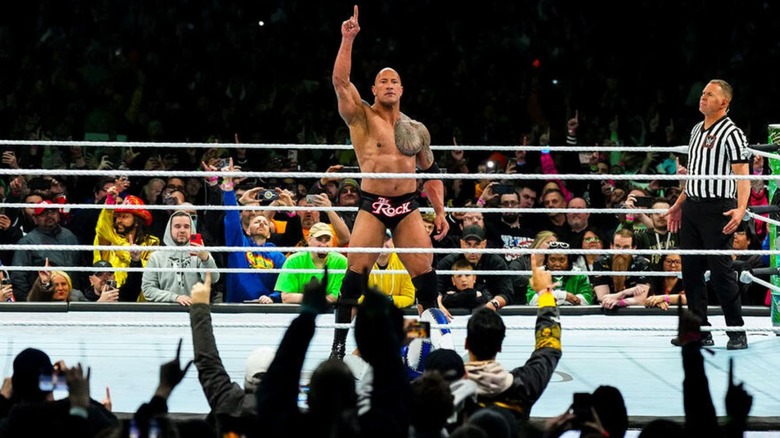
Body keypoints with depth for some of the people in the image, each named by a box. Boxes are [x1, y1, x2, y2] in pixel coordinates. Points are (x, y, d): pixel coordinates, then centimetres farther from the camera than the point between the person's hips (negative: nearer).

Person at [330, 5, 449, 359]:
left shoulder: (417, 129, 13)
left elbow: (431, 172, 21)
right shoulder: (361, 117, 2)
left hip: (408, 207, 3)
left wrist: (440, 211, 12)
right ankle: (338, 345, -2)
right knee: (356, 270, -9)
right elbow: (341, 81, -13)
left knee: (424, 270, -3)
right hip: (371, 205, -3)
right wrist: (347, 40, -20)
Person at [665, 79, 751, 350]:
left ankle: (737, 332, 2)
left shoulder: (731, 133, -8)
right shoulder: (697, 130, 17)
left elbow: (742, 175, -15)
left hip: (718, 209, -8)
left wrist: (741, 208, -30)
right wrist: (679, 205, 26)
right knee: (691, 269, 7)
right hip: (692, 209, 8)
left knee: (721, 271, -7)